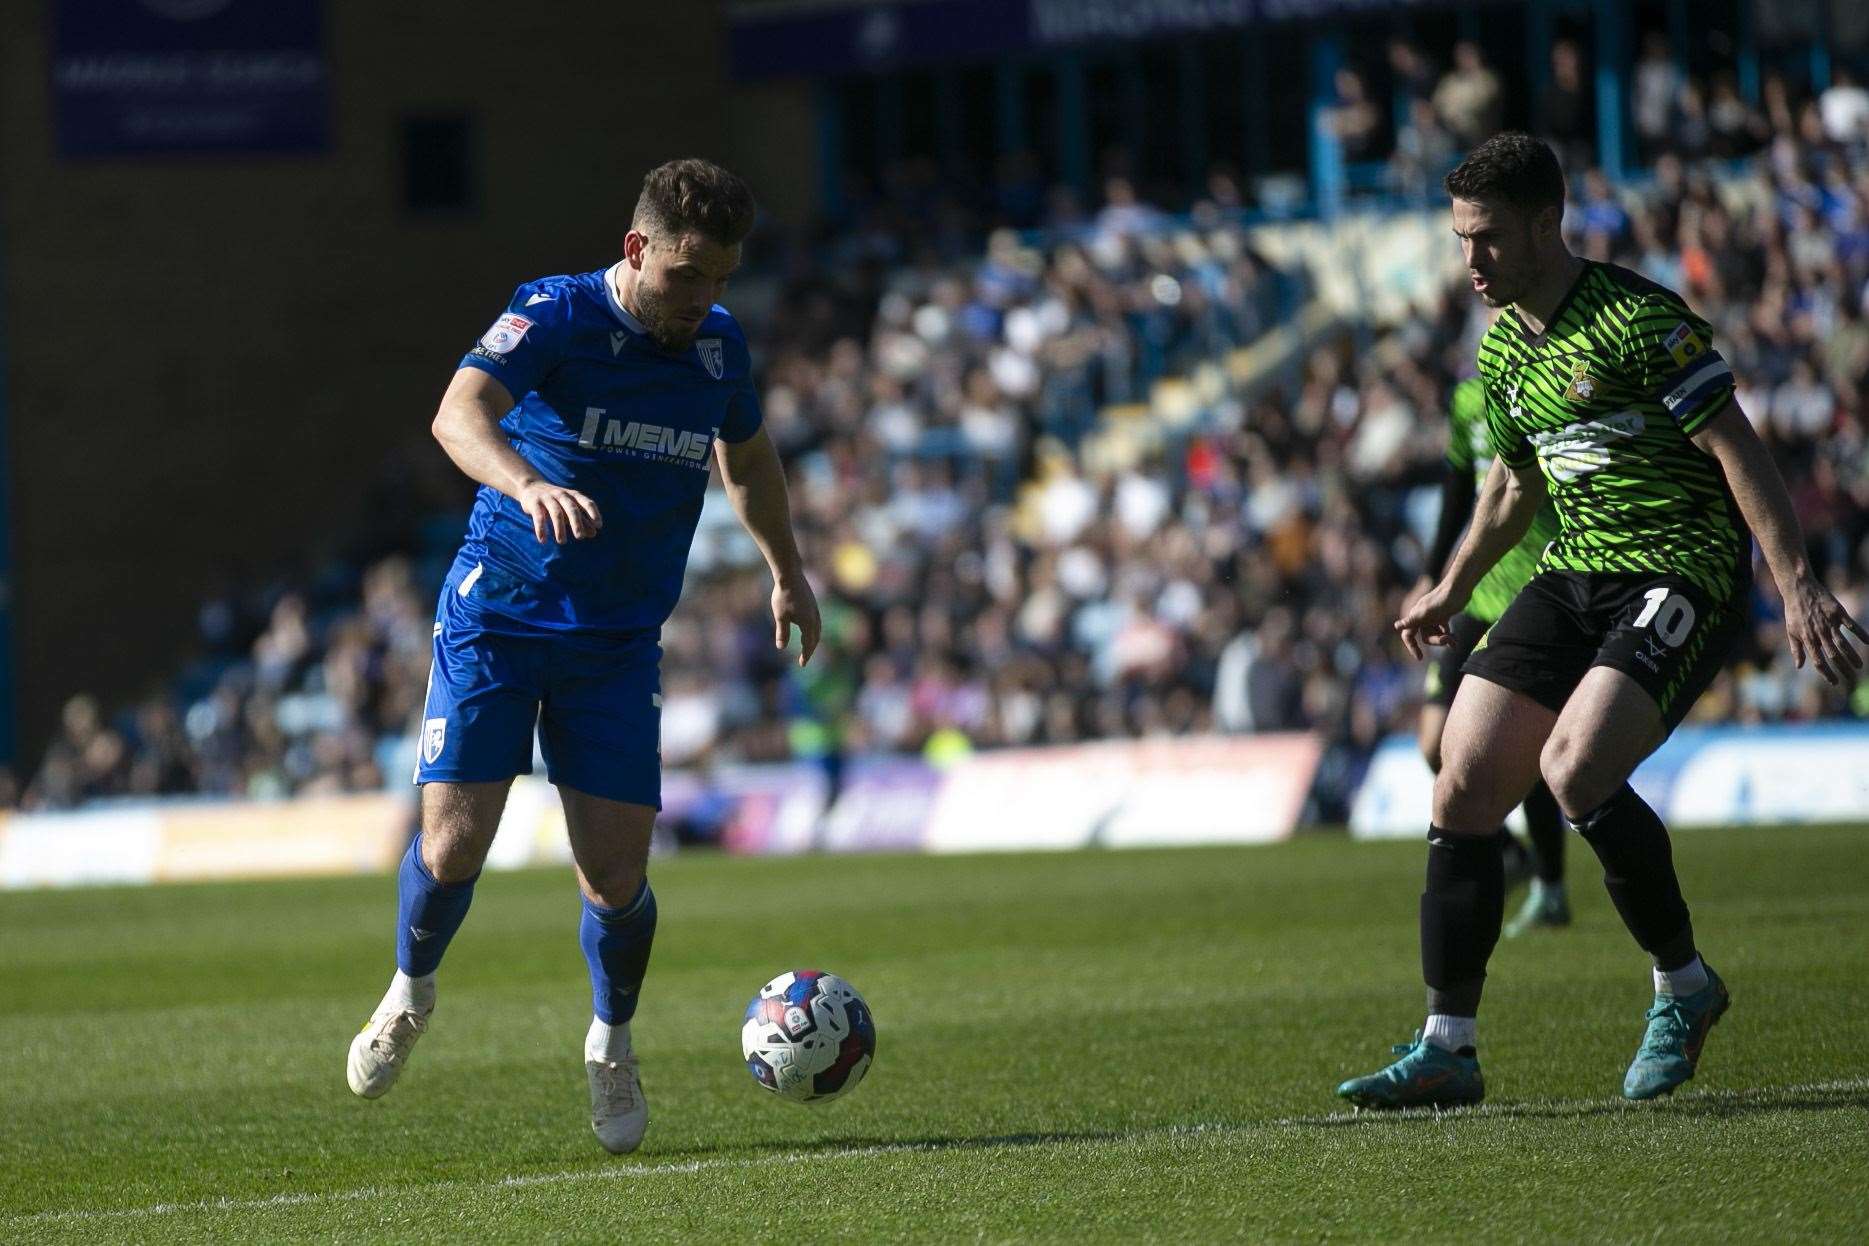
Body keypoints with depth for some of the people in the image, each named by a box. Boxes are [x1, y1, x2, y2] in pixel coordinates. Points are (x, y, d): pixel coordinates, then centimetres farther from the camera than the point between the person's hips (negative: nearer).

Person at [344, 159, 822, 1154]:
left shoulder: (719, 346, 2)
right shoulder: (557, 316, -15)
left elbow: (747, 457, 25)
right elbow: (458, 414, -34)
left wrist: (786, 571, 30)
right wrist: (529, 483, -52)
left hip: (618, 643, 3)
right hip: (495, 618, -3)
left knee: (616, 872, -6)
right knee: (453, 845, -12)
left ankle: (610, 1045, 22)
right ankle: (410, 991, 21)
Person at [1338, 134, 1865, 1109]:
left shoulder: (1636, 319, -15)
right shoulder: (1504, 345, 11)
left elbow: (1737, 449, -16)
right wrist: (1452, 590, 32)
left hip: (1685, 573, -8)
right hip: (1576, 575, 8)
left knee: (1573, 766, -26)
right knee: (1463, 781, -3)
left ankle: (1683, 983, -5)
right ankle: (1447, 1049, 2)